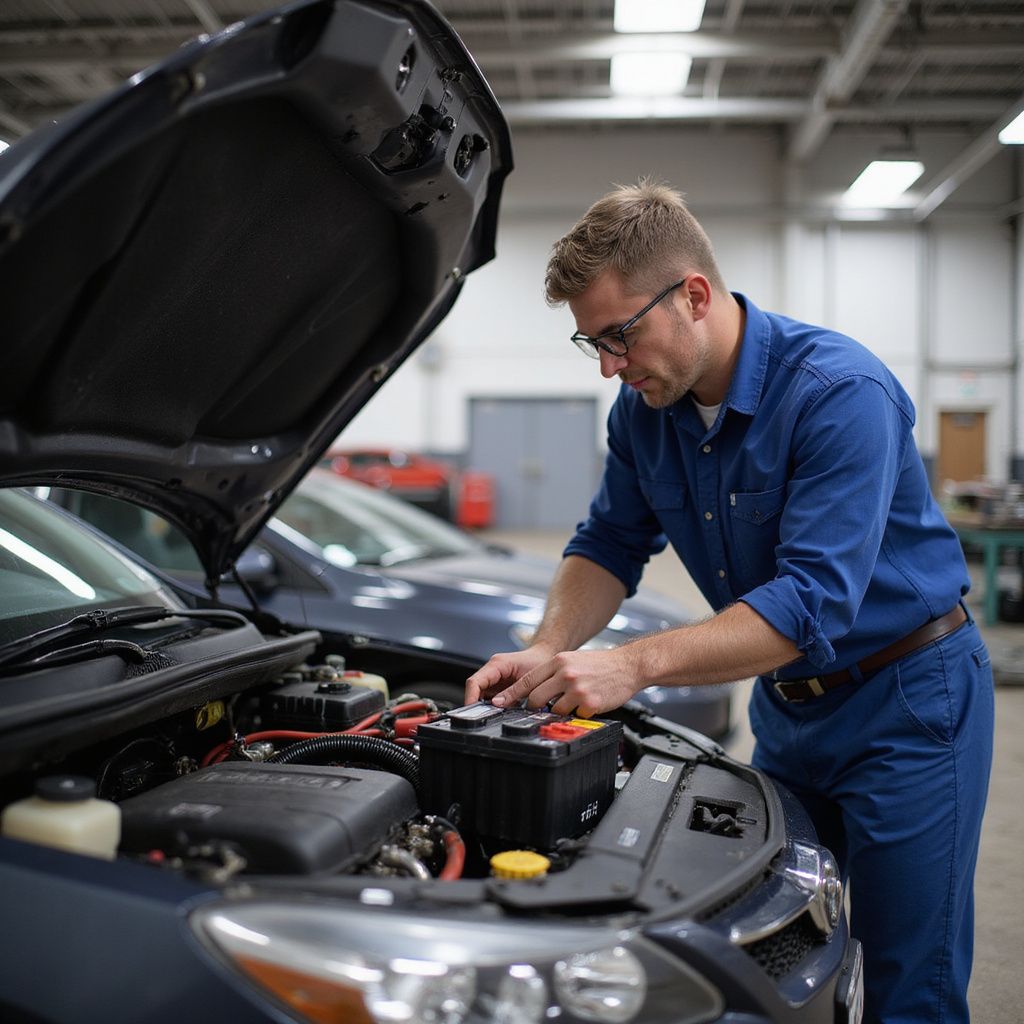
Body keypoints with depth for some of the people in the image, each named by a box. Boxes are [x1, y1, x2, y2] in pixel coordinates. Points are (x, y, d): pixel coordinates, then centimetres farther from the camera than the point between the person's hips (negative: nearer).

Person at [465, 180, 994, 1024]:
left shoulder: (841, 392, -26)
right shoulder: (645, 407, -4)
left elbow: (813, 602, -33)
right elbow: (611, 544, 5)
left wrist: (632, 667, -36)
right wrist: (549, 652, -12)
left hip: (907, 700, -6)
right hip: (788, 705, 7)